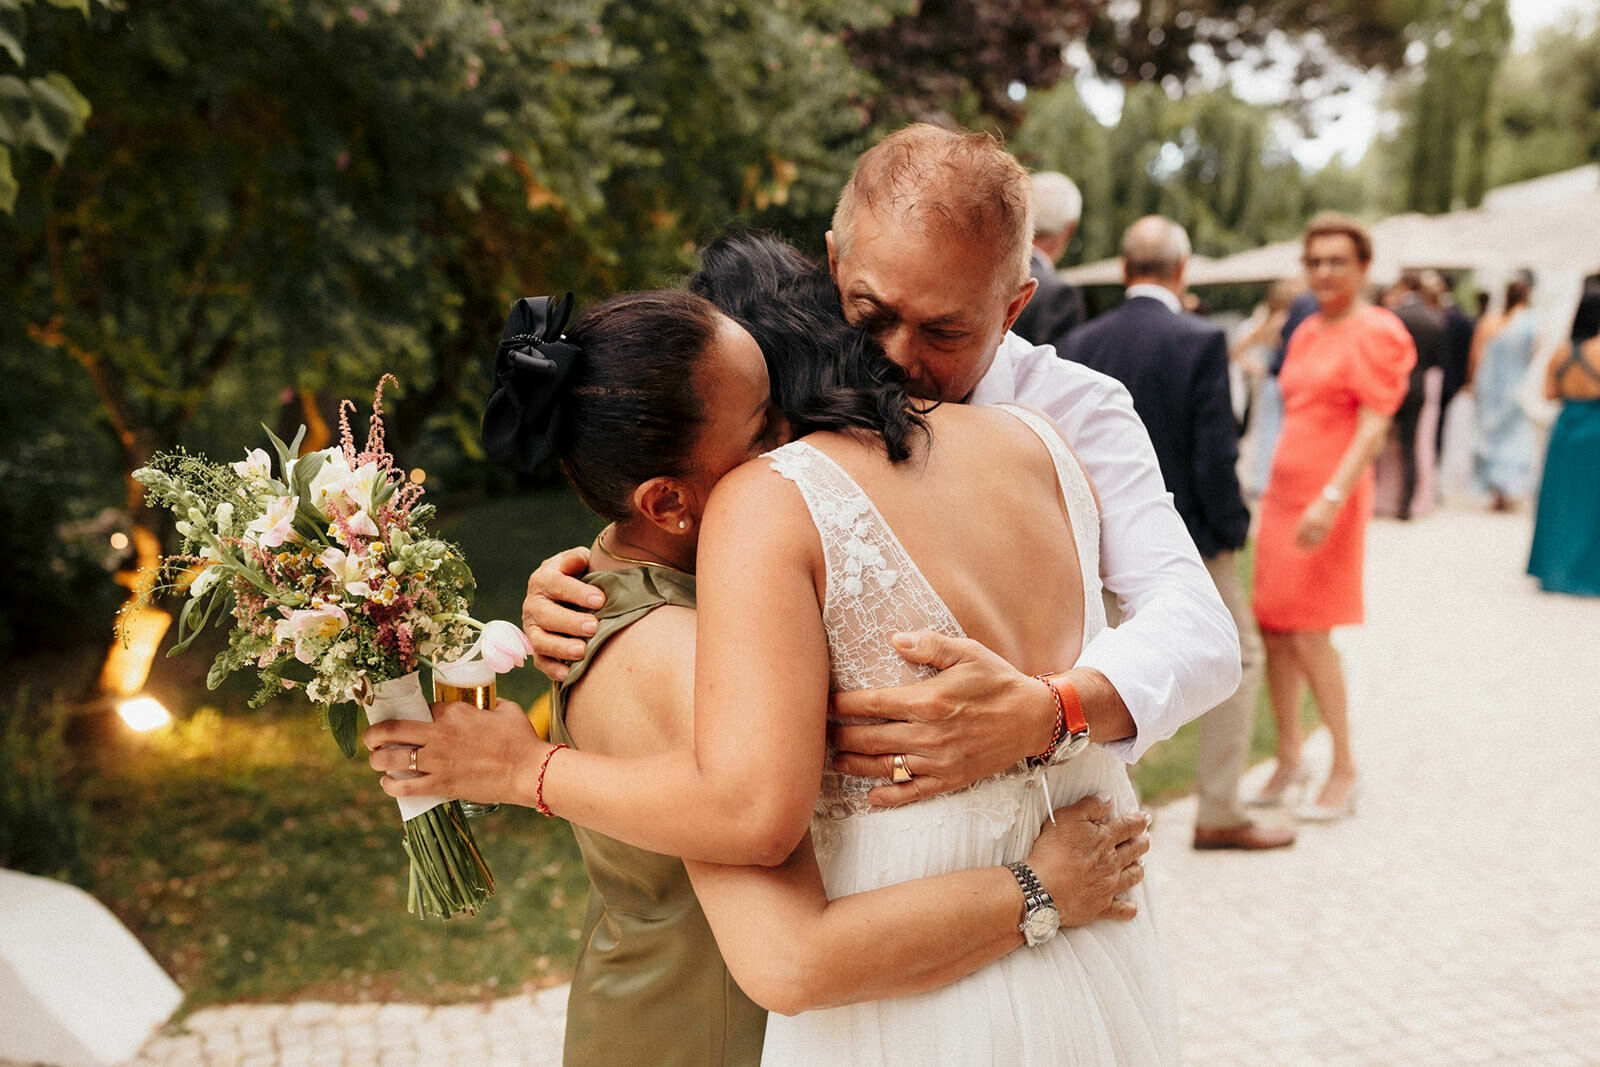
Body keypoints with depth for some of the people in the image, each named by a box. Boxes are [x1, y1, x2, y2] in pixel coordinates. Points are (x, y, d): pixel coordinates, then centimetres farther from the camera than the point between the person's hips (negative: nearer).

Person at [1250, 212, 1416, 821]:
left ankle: (1344, 772, 7)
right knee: (1272, 629, 6)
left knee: (1308, 634, -7)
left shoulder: (1375, 333, -8)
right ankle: (1288, 759, 20)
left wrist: (1331, 499, -24)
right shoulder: (1307, 333, 15)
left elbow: (1373, 429, -15)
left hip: (1331, 499, -7)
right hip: (1283, 491, 7)